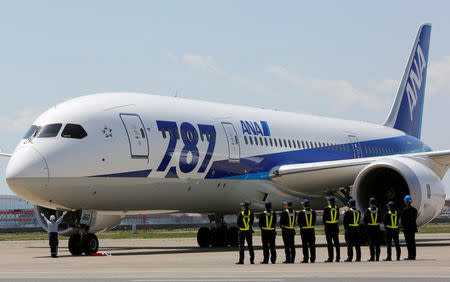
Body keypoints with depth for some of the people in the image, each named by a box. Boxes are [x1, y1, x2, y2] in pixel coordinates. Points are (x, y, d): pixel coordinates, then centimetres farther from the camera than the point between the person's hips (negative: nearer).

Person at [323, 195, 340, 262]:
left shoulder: (326, 209, -12)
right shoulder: (337, 208, 2)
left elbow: (324, 218, -7)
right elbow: (338, 217, 11)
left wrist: (325, 225, 7)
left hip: (328, 227, -5)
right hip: (336, 227, 5)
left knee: (329, 243, -2)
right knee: (336, 242, 8)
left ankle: (330, 257, -3)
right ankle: (338, 257, 8)